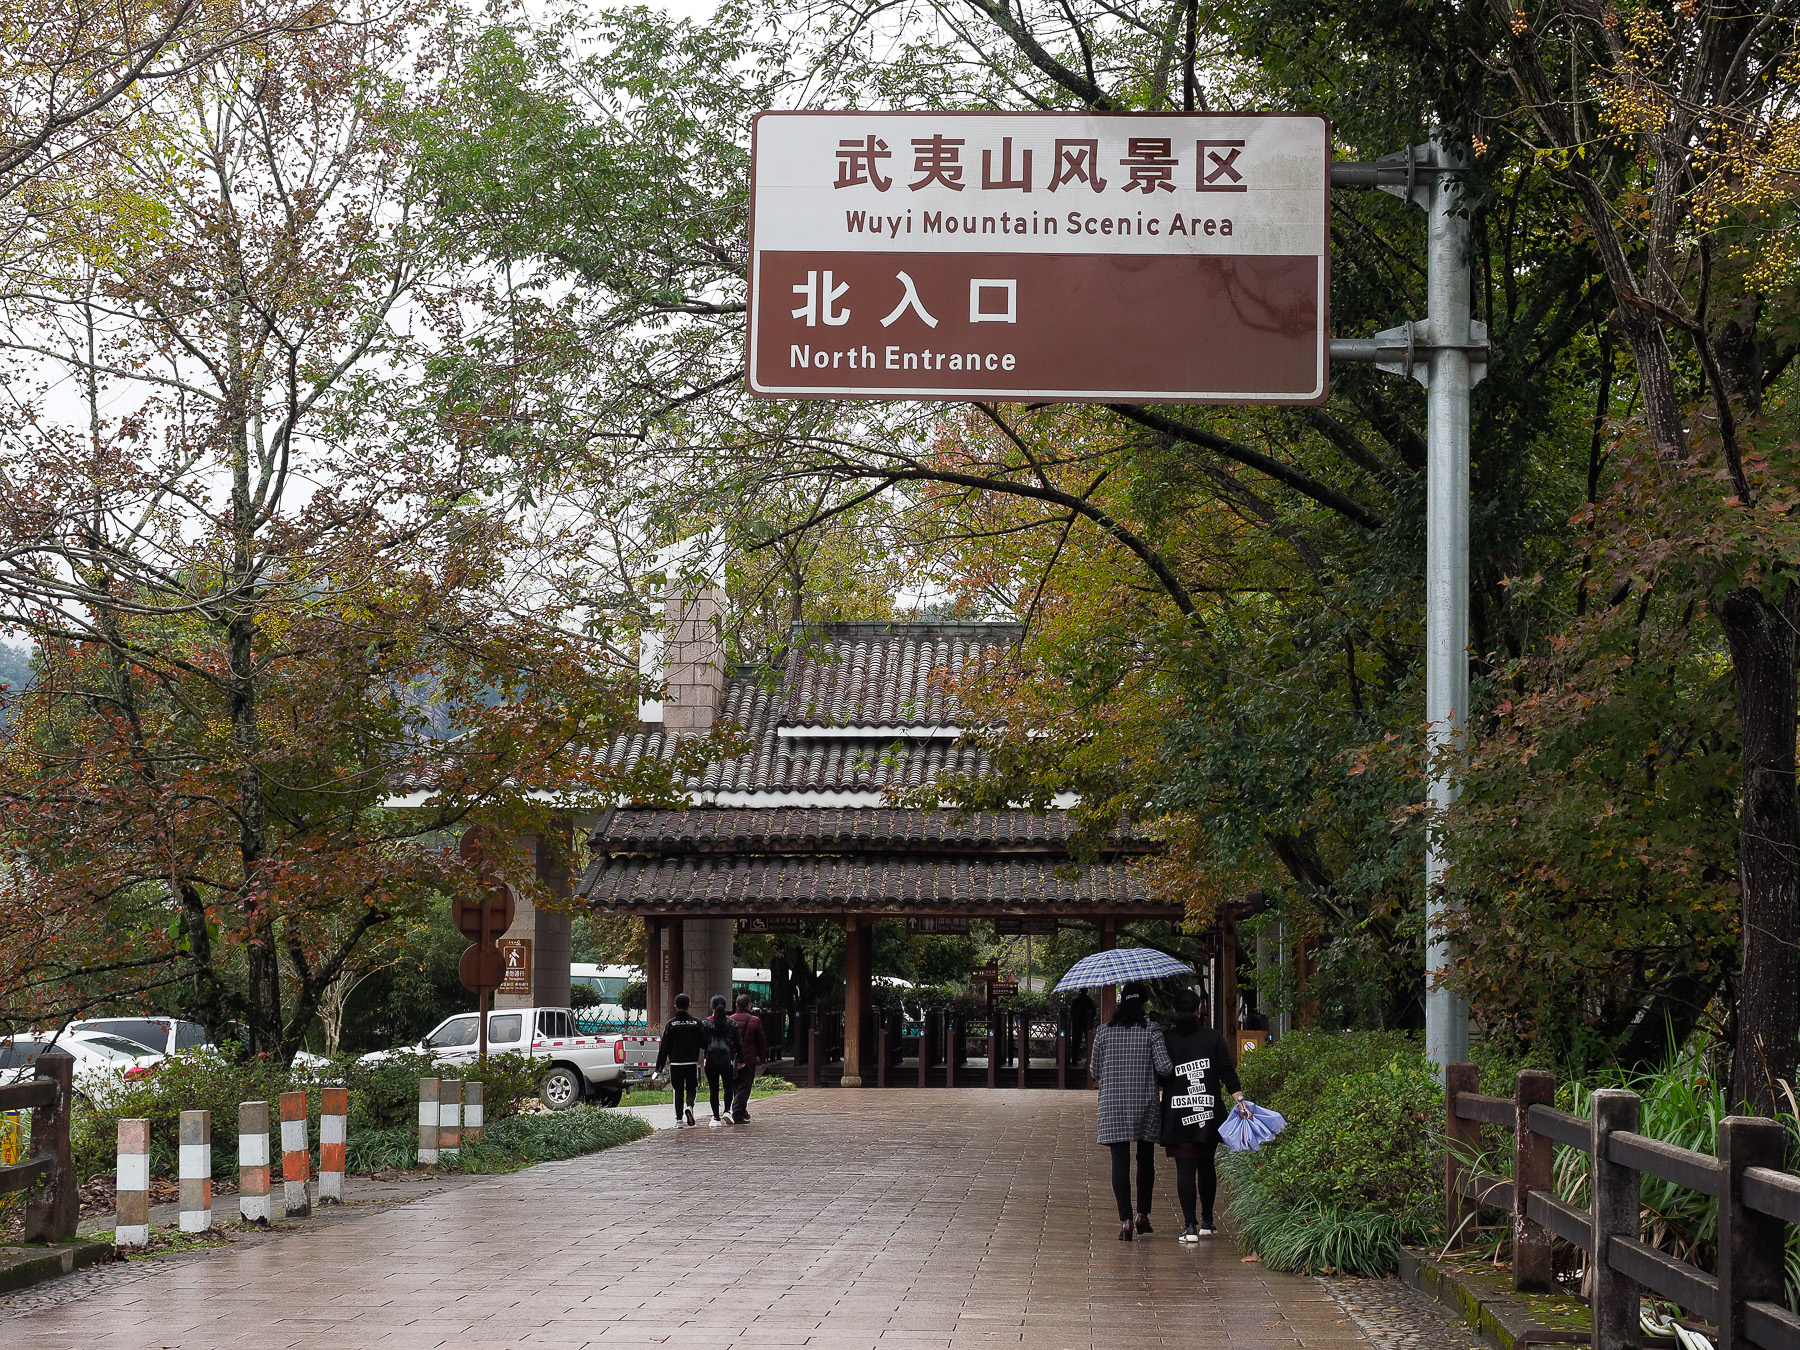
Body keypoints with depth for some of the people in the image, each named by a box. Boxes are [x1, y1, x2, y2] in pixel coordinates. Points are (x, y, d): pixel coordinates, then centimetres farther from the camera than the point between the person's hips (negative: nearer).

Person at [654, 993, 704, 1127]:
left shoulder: (671, 1024, -2)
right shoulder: (696, 1022, -1)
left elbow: (664, 1046, -1)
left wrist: (659, 1066, 2)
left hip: (675, 1063, 0)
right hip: (692, 1062, 0)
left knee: (678, 1091, 8)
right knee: (691, 1088, 12)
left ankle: (679, 1120, 3)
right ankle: (689, 1107, -17)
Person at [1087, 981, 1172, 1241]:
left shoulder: (1104, 1032, 0)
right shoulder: (1152, 1031, -5)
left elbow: (1094, 1070, 8)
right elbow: (1164, 1068, -11)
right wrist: (1147, 1068, 11)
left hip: (1112, 1105, 0)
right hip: (1145, 1103, 0)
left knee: (1120, 1162, -2)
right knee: (1146, 1160, 16)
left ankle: (1125, 1220, -12)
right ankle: (1143, 1215, 22)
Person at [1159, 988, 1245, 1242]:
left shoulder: (1165, 1039, -1)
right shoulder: (1213, 1038, 1)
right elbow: (1228, 1073, -3)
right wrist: (1240, 1100, -2)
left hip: (1177, 1116, -2)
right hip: (1209, 1115, 2)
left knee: (1185, 1169, -4)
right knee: (1206, 1166, 18)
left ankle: (1190, 1225, -12)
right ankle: (1207, 1221, 25)